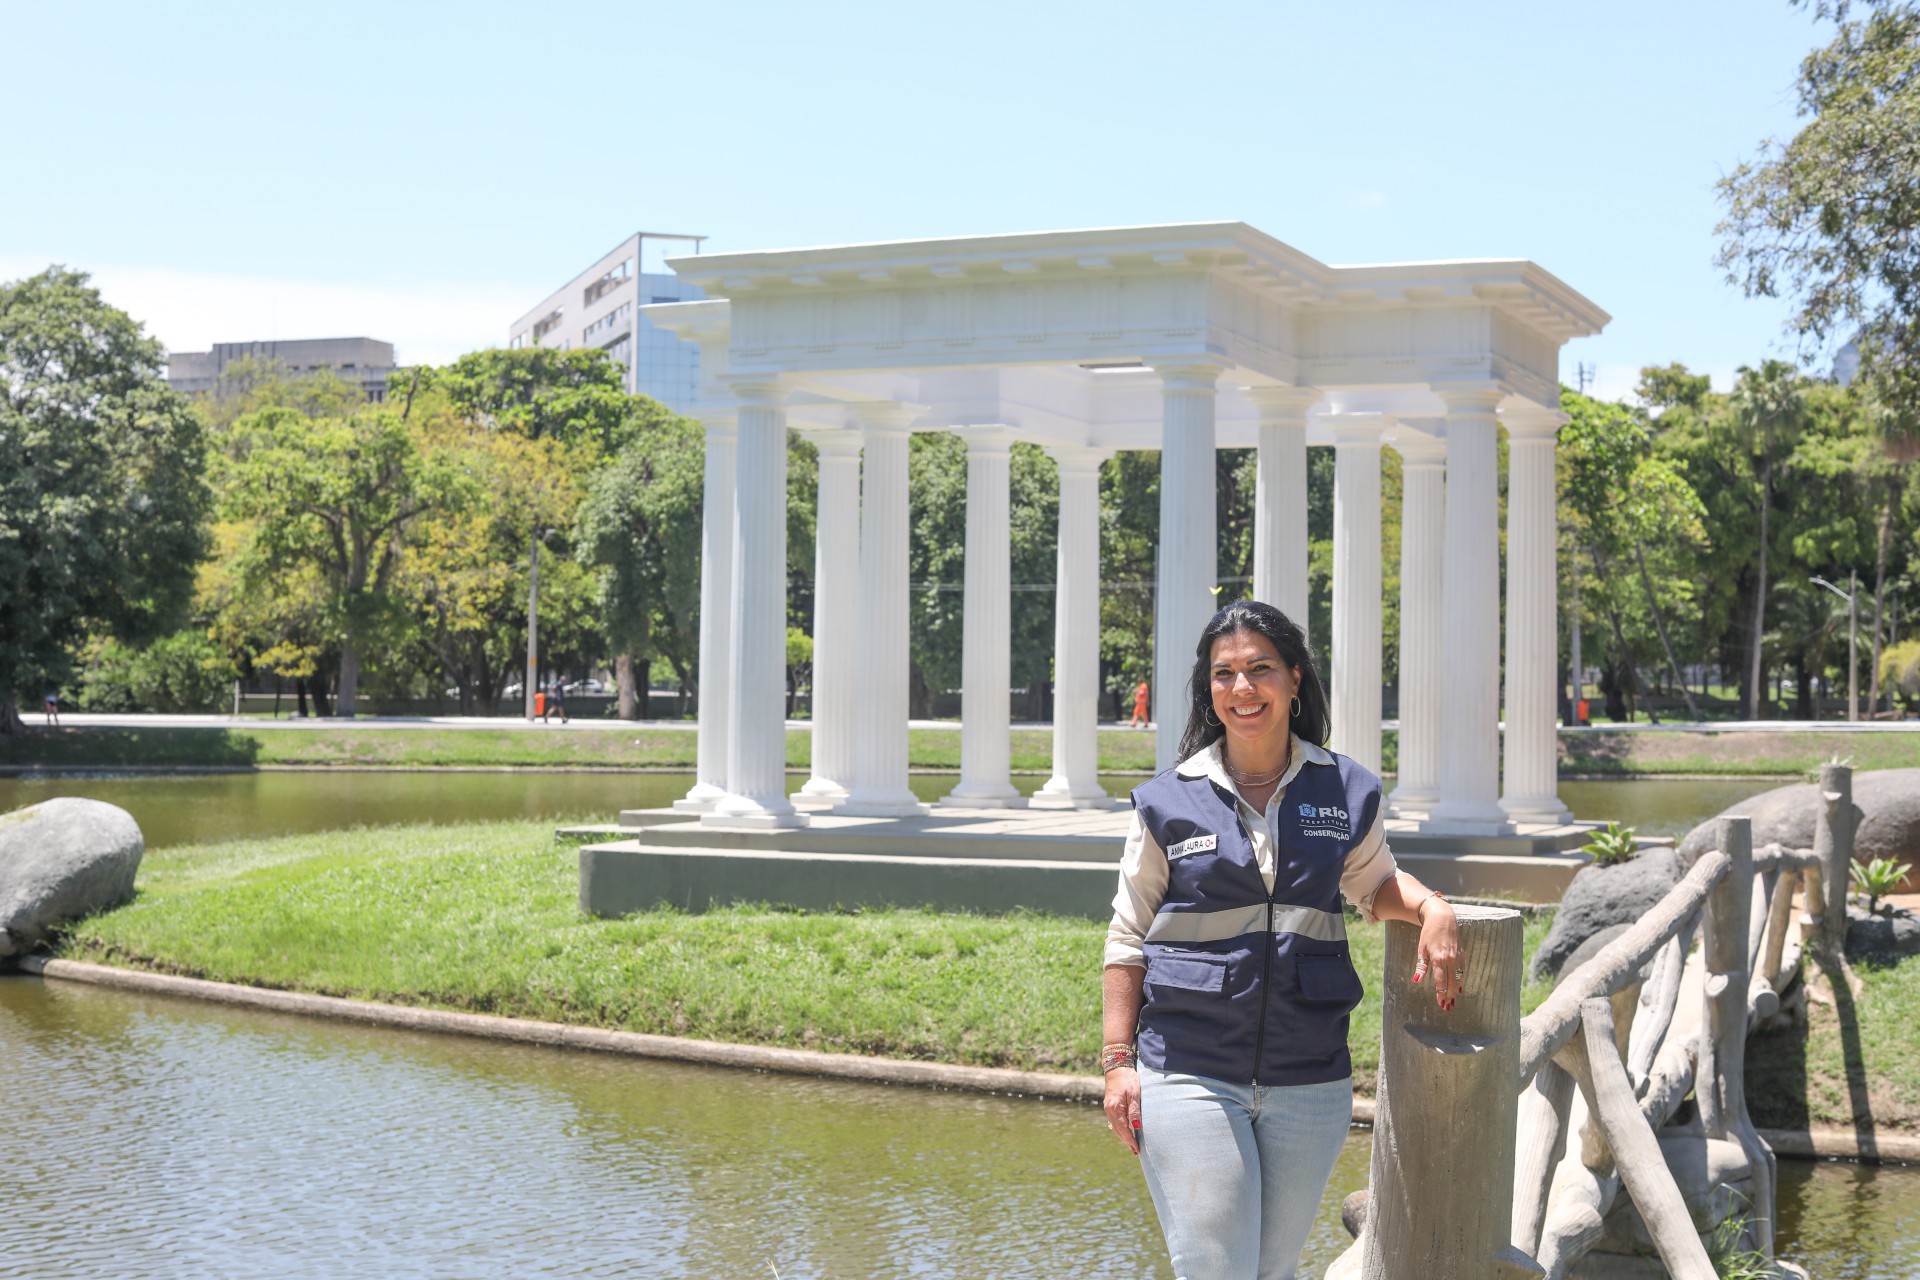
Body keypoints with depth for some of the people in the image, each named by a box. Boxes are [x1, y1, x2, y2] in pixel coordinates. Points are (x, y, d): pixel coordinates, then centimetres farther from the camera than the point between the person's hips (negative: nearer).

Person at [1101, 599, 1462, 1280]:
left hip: (1309, 1082, 2)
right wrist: (1118, 1059, 0)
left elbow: (1375, 883, 24)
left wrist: (1432, 907, 3)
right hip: (1189, 1076, -2)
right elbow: (1127, 940, 6)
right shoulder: (1169, 802, 2)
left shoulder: (1346, 792, 6)